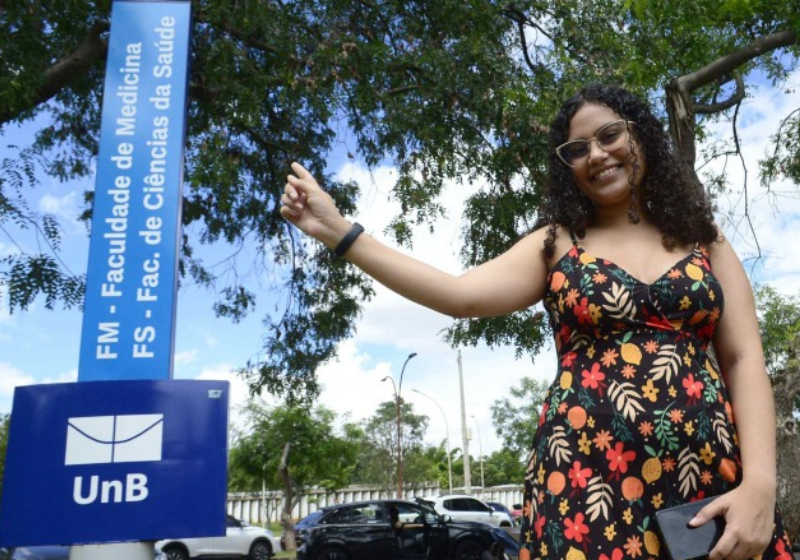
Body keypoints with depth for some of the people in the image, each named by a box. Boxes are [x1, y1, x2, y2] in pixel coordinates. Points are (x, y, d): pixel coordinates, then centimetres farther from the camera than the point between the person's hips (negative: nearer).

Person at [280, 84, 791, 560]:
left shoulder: (704, 241, 11)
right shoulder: (556, 244, 7)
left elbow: (744, 359, 4)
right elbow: (460, 294, -9)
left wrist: (759, 482, -10)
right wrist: (339, 232, -13)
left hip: (710, 479, 2)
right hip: (590, 475, -1)